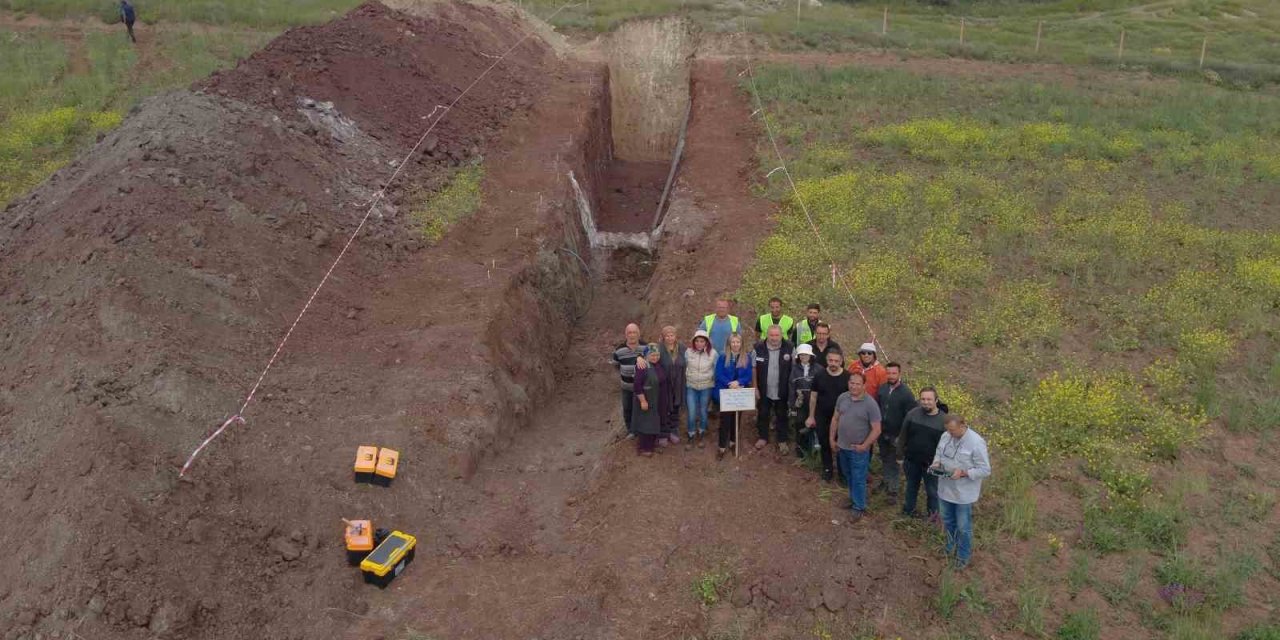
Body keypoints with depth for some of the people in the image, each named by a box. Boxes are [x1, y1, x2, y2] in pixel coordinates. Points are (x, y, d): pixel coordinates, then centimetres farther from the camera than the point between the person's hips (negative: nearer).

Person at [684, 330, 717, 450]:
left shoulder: (713, 353, -10)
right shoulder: (688, 352, -9)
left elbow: (716, 370, 1)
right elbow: (684, 368, 4)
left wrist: (714, 384, 6)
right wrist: (685, 381, 9)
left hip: (706, 387, 0)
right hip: (691, 387, 0)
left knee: (703, 412, 12)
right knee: (691, 413, -4)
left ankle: (701, 436, 31)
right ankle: (690, 437, 15)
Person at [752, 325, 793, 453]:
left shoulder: (789, 348, -12)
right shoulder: (758, 348, -11)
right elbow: (754, 369, -4)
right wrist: (755, 388, -5)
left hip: (782, 392, -1)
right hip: (763, 391, 1)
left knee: (782, 416, 14)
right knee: (762, 415, 16)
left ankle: (782, 440, 30)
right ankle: (763, 437, 35)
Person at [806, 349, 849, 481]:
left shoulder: (847, 377, -12)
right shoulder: (819, 375, -7)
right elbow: (813, 397, 1)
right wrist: (811, 416, 3)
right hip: (822, 417, 2)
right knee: (824, 443, 13)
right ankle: (827, 469, 32)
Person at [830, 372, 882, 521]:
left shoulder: (870, 404, -19)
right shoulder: (842, 398, -3)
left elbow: (876, 429, -17)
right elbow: (835, 419, 8)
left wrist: (864, 446, -16)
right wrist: (832, 439, 8)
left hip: (859, 450, -5)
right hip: (842, 447, 6)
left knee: (858, 479, 6)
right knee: (848, 476, 22)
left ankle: (859, 507, 23)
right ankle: (853, 499, 43)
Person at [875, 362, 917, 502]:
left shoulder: (906, 393, -18)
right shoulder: (882, 388, -3)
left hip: (895, 435, -5)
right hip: (882, 432, 5)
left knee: (893, 463, 5)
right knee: (884, 459, 21)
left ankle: (893, 490, 16)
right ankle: (885, 481, 38)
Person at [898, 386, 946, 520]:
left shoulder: (943, 420, -16)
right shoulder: (912, 414, -10)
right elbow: (903, 436, -1)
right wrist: (902, 454, 2)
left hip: (931, 464, -2)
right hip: (911, 460, 2)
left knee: (932, 490, 15)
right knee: (911, 486, 23)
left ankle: (933, 514, 38)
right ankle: (908, 510, 43)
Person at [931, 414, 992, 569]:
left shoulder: (976, 443, -25)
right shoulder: (945, 436, -6)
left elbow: (985, 470, -21)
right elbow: (939, 453, 13)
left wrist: (963, 473, -30)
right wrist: (936, 463, -9)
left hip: (964, 493, -6)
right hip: (945, 489, 6)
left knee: (963, 527, 10)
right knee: (948, 521, 24)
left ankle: (964, 556, 31)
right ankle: (951, 548, 46)